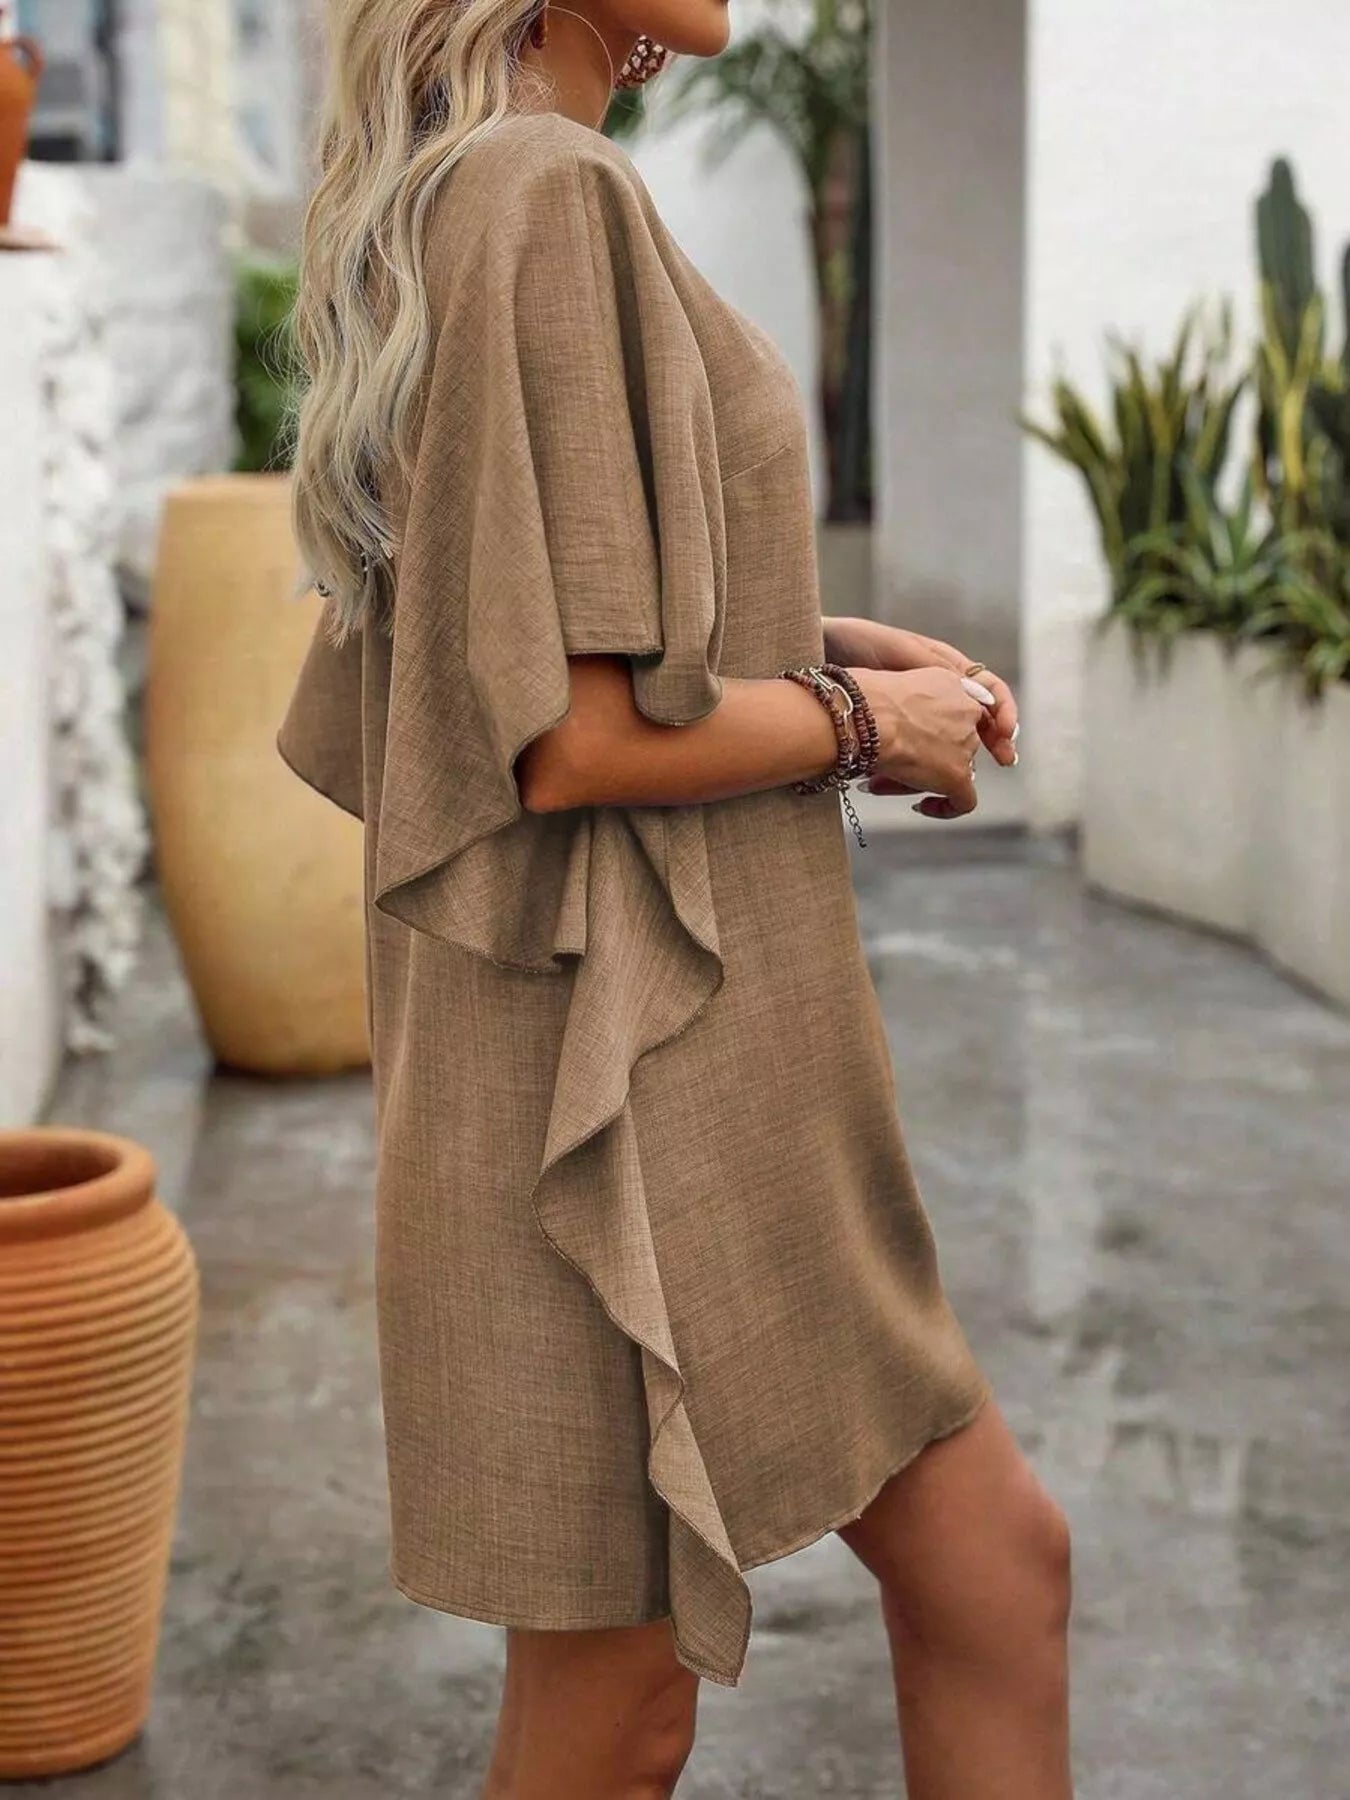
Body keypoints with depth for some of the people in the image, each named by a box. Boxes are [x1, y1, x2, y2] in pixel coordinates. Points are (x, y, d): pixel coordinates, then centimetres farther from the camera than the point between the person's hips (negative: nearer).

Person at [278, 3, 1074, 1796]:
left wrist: (825, 645, 10)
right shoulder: (548, 194, -18)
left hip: (717, 1042, 10)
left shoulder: (460, 201, 12)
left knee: (997, 1570, 15)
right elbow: (574, 734, -24)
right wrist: (864, 722, -8)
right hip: (619, 1059, -10)